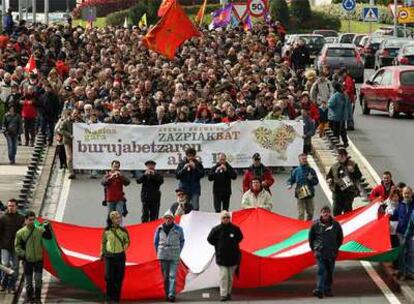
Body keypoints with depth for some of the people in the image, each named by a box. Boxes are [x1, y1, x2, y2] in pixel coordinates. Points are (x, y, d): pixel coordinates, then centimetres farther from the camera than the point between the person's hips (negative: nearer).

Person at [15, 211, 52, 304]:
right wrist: (22, 254, -10)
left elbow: (49, 237, -10)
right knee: (28, 280, 7)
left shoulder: (39, 230, -2)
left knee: (38, 279, -1)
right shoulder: (20, 232, -5)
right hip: (27, 260, -1)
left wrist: (47, 229, -25)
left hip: (39, 259, 1)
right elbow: (17, 246, 1)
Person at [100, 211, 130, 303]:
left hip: (120, 256, 0)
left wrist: (124, 248, -3)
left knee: (119, 278, 2)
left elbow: (127, 241, 12)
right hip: (109, 256, 0)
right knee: (109, 277, -3)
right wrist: (102, 252, 8)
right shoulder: (106, 231, 0)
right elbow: (103, 242, 12)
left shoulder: (123, 231, 0)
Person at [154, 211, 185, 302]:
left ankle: (171, 294, -14)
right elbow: (156, 242, 14)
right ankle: (167, 294, 14)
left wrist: (178, 251, 9)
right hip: (163, 256, 2)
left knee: (172, 275, -10)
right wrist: (158, 252, 11)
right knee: (165, 276, 7)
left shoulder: (178, 229, 0)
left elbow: (182, 241, 14)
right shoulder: (159, 229, 3)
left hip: (174, 256, -2)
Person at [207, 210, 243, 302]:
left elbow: (240, 237, 19)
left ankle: (228, 293, 20)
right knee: (223, 276, -9)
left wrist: (234, 244, 11)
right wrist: (218, 246, 4)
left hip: (233, 257, 2)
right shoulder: (216, 229, -4)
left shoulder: (235, 229, 0)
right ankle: (223, 295, -9)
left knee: (230, 277, 9)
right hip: (221, 257, -2)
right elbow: (210, 239, 8)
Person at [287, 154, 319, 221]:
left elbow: (316, 182, 5)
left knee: (310, 212, 9)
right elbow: (290, 179, 12)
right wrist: (289, 184, -8)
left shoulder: (311, 170, 5)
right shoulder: (296, 171, 3)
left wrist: (311, 179, -15)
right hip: (300, 194, -2)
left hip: (310, 194, 2)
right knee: (301, 213, -8)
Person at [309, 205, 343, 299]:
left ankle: (328, 290, 21)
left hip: (332, 253, 2)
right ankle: (319, 290, -19)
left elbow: (340, 237, 14)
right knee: (321, 270, -13)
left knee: (330, 272, 10)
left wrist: (336, 247, 11)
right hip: (320, 252, -2)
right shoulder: (316, 225, -3)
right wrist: (314, 248, 8)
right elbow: (311, 238, 9)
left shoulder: (335, 225, 0)